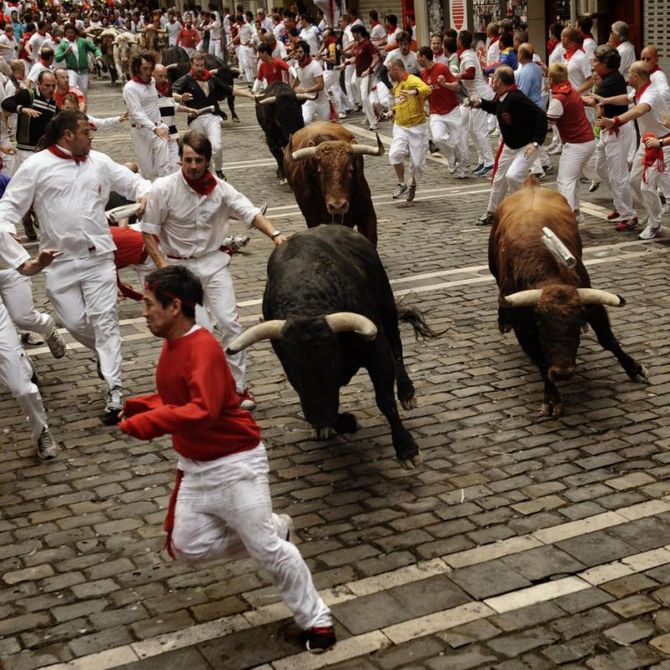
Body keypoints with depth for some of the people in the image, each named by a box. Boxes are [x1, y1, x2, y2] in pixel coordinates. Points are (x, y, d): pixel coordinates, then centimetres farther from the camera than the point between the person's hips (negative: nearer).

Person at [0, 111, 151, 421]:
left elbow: (132, 181, 11)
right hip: (60, 259, -1)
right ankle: (107, 353, 35)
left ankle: (114, 389, -4)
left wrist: (145, 194, -12)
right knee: (74, 322, 3)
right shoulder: (36, 166, -3)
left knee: (104, 319, -4)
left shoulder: (99, 161, 6)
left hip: (98, 255, 1)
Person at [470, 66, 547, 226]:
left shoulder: (517, 98, -30)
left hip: (526, 147, -9)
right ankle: (491, 213, 32)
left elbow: (541, 116, -33)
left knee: (513, 176, -24)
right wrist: (481, 103, 6)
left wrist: (536, 142, -35)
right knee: (499, 179, 15)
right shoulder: (500, 97, -3)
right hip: (509, 146, 9)